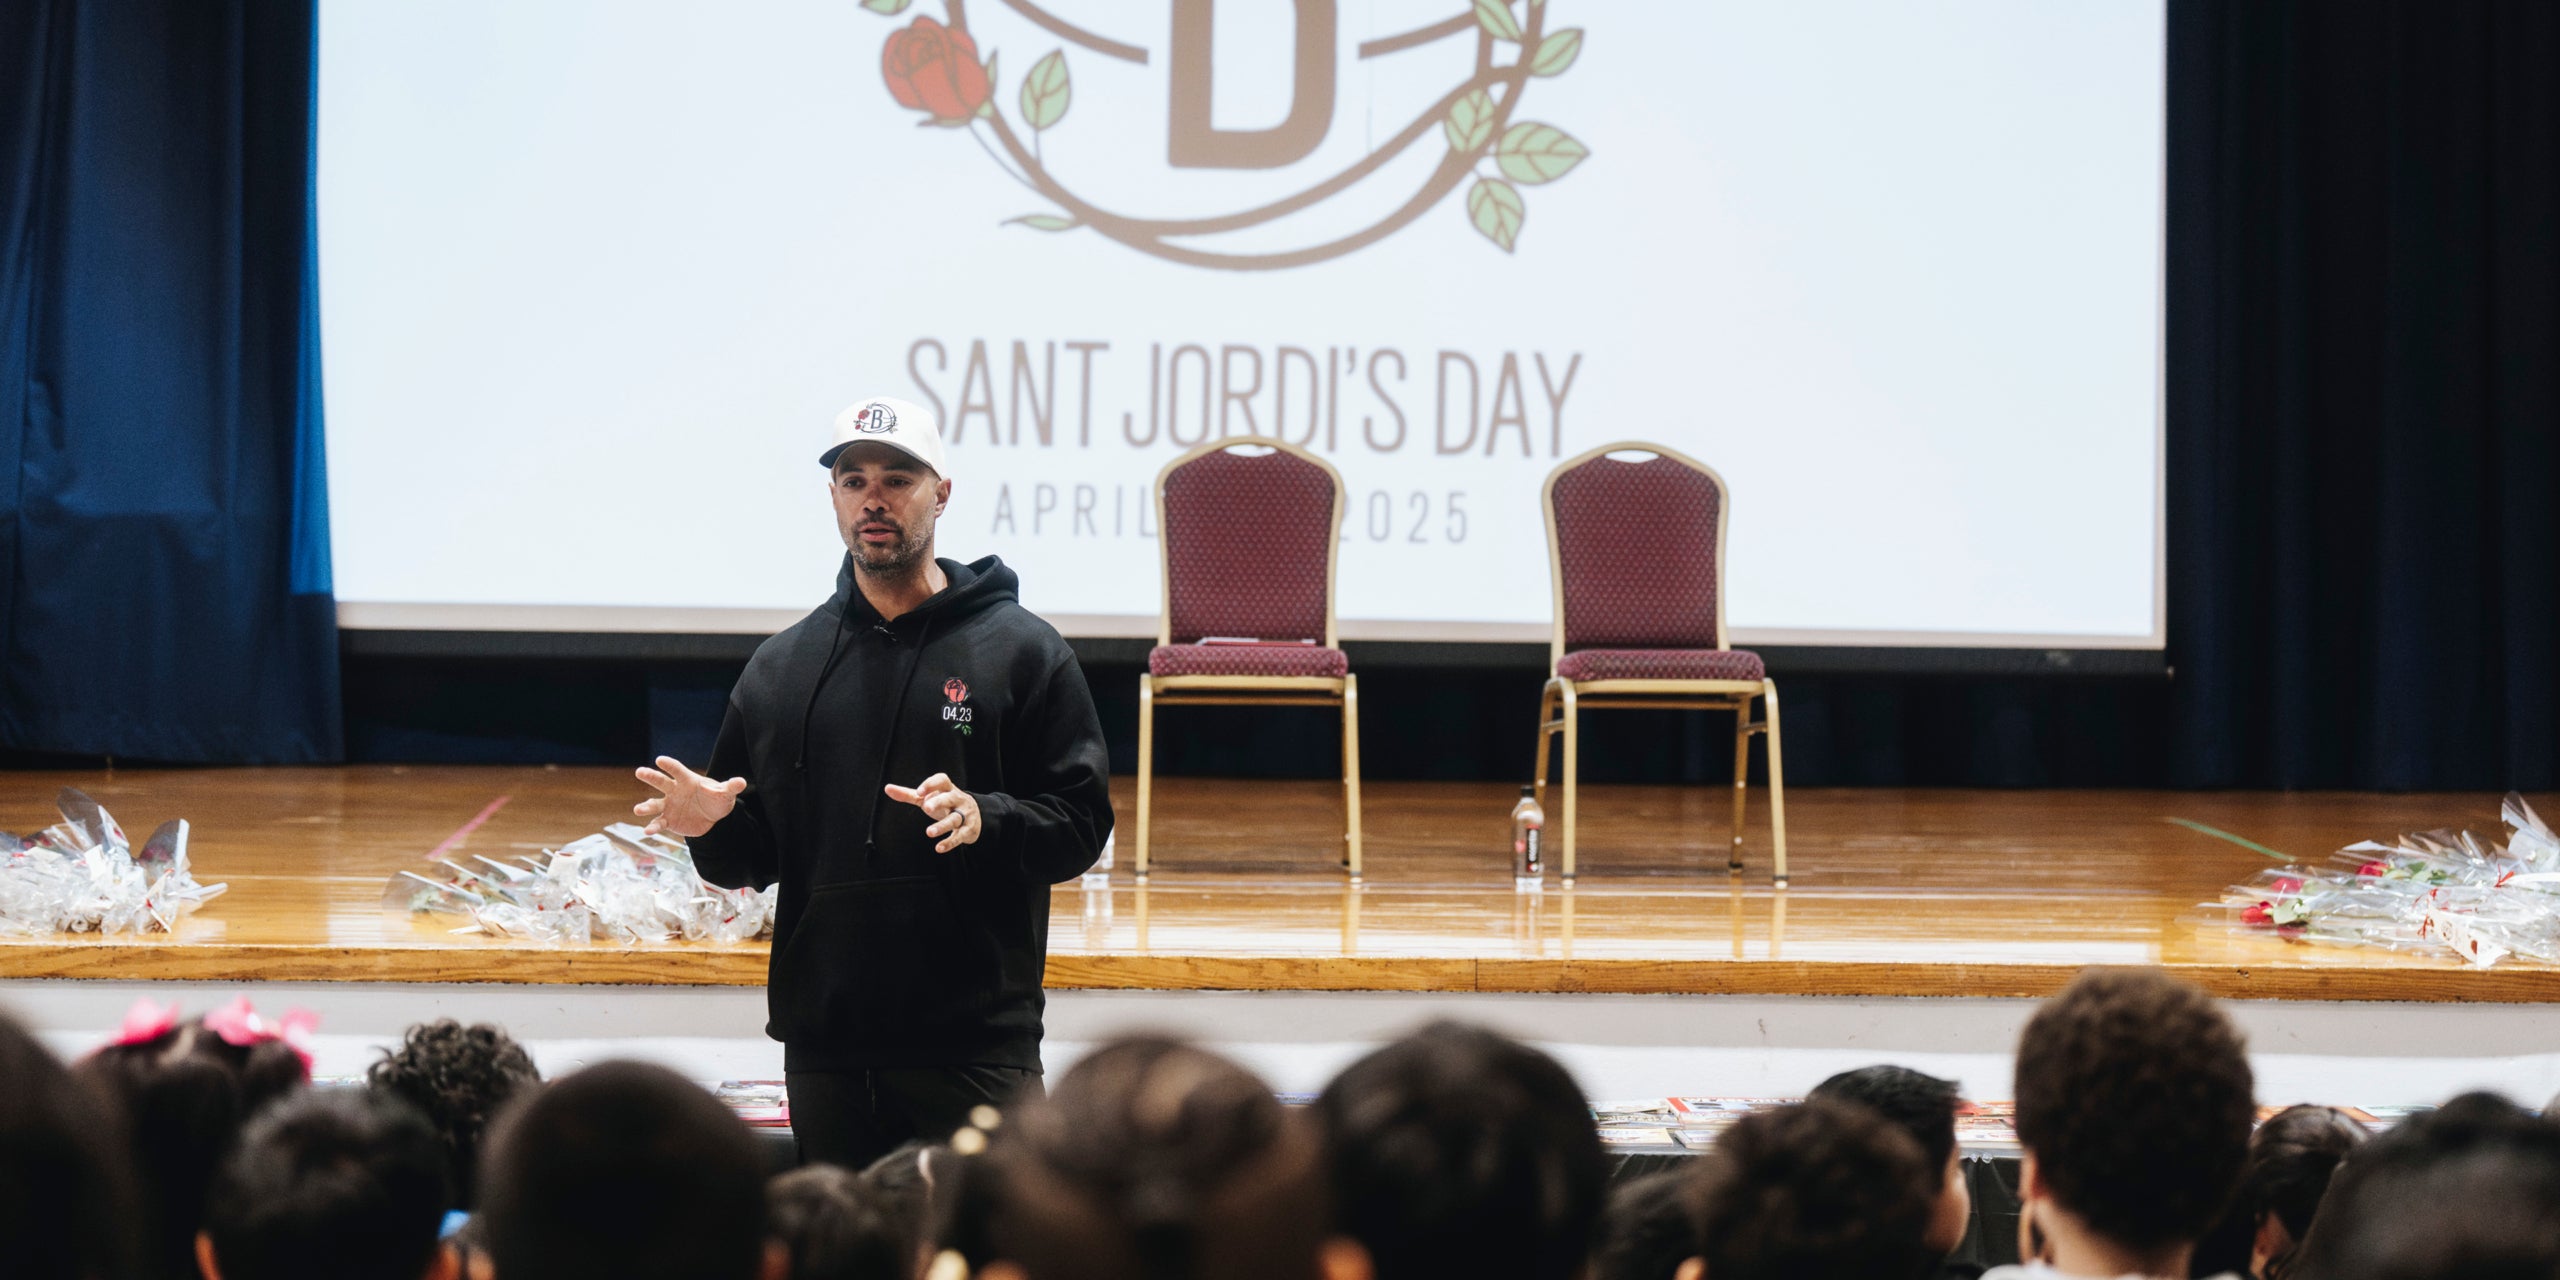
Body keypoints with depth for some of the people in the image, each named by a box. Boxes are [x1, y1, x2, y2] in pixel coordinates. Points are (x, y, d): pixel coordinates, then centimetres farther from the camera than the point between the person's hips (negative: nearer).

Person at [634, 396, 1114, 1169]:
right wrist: (712, 826, -4)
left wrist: (985, 818, -20)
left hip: (974, 1044, -4)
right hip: (823, 1044, 4)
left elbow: (1081, 825, -3)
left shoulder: (1022, 651, 4)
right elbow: (751, 858, 18)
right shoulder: (782, 666, 15)